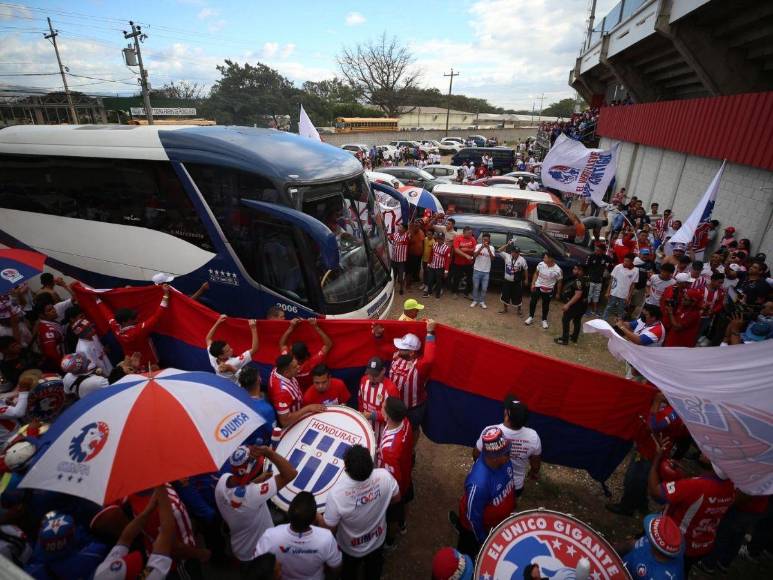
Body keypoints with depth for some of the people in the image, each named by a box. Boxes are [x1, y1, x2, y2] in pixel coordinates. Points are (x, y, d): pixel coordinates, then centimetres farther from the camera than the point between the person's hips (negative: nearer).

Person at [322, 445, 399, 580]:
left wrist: (318, 519, -5)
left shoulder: (336, 493, -43)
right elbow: (396, 498, -13)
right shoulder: (384, 476, -35)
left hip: (351, 547, -2)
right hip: (377, 540, 2)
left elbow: (329, 527, -25)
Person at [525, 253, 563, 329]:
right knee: (533, 302, 12)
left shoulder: (557, 270, -23)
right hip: (537, 286, 3)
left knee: (545, 305, 14)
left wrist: (558, 293, -1)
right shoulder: (541, 264, -14)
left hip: (548, 290, -3)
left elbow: (559, 282, -9)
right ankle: (531, 317, 33)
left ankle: (544, 320, 35)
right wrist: (533, 284, 0)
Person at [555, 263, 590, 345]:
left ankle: (564, 339, 1)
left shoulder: (579, 281, -24)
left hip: (577, 304, -10)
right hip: (583, 304, 10)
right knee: (577, 320, 21)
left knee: (565, 319, -1)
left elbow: (578, 295, -29)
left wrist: (568, 304, -30)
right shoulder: (586, 279, 7)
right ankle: (574, 337, 32)